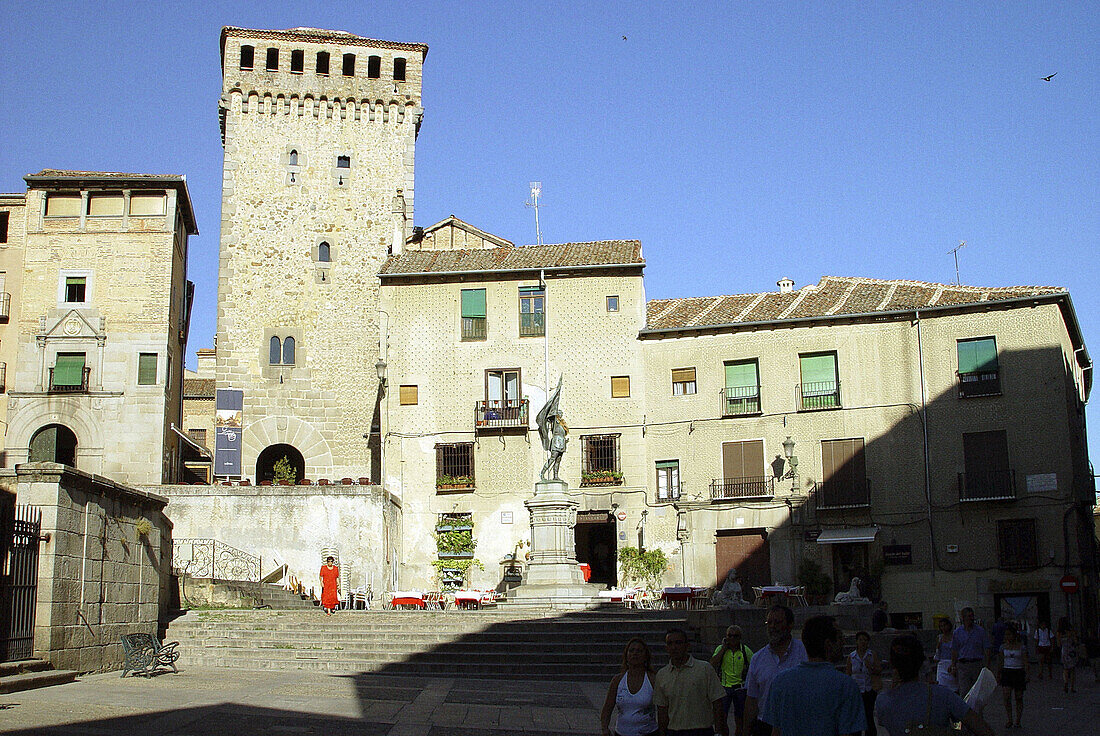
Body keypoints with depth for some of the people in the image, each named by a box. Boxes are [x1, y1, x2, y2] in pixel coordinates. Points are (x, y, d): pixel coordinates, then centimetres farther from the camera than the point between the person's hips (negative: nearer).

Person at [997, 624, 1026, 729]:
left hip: (1019, 672, -2)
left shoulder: (1021, 647, -2)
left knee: (1019, 698, 4)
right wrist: (998, 675, 15)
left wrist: (1027, 675, -15)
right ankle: (1010, 720, -5)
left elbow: (1025, 662, -4)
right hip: (1007, 672, 2)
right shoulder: (1003, 647, 7)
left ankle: (1017, 721, 15)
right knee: (1006, 697, -12)